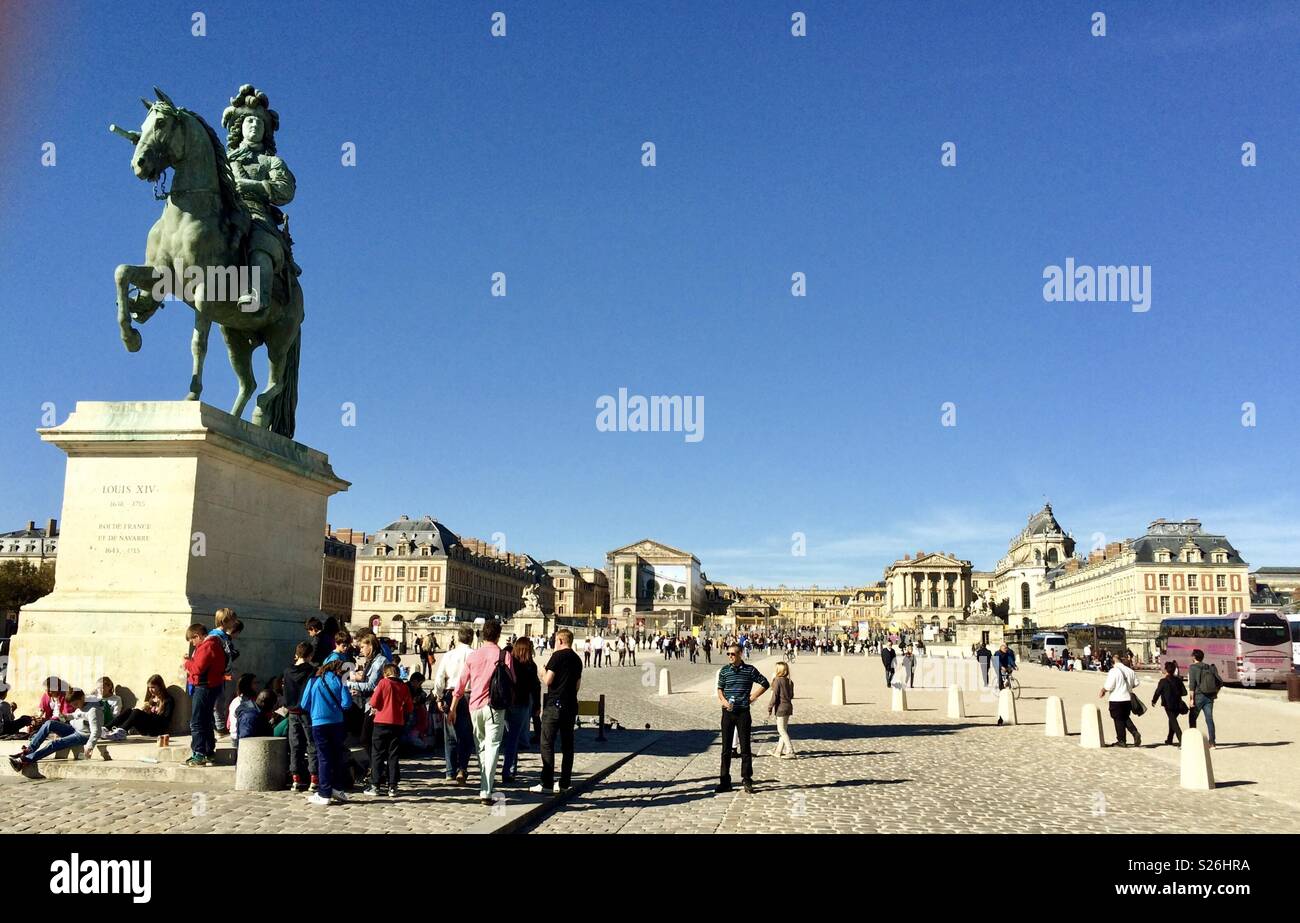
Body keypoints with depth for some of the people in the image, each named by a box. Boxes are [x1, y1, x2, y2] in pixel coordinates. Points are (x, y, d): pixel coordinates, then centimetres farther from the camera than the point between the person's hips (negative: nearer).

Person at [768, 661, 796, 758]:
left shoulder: (778, 680, -14)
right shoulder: (790, 681, 7)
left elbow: (775, 695, -14)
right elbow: (791, 695, 13)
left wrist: (770, 708, -7)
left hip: (781, 707, -8)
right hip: (788, 706, 8)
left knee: (782, 730, -2)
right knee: (784, 729, 14)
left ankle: (790, 752, -8)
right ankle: (779, 751, 23)